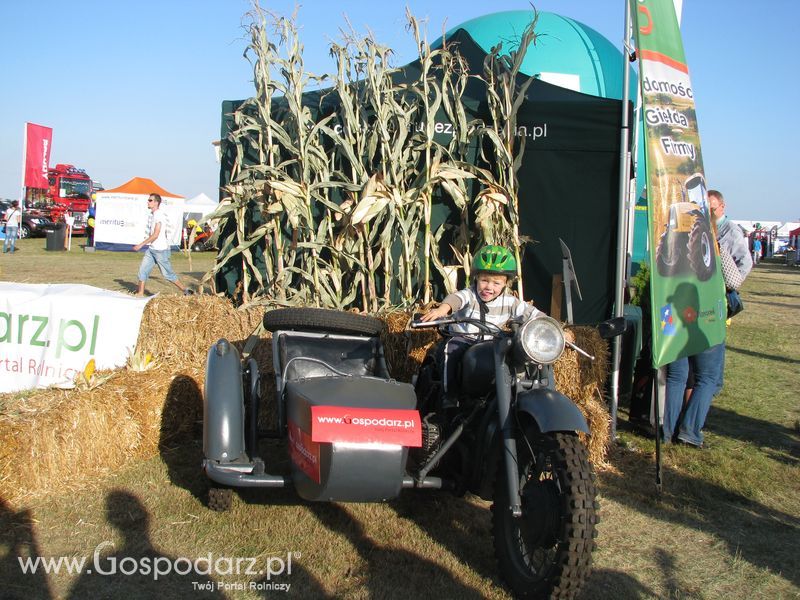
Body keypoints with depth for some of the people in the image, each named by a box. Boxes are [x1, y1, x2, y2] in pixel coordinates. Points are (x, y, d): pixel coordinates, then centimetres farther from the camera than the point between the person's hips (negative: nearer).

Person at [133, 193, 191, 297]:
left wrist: (141, 244, -20)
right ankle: (140, 294, 5)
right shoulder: (152, 215, 11)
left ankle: (186, 291, 11)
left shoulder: (159, 215, -17)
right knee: (143, 270, 2)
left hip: (160, 250, -9)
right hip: (151, 249, 9)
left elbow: (155, 235, -21)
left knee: (168, 274, -1)